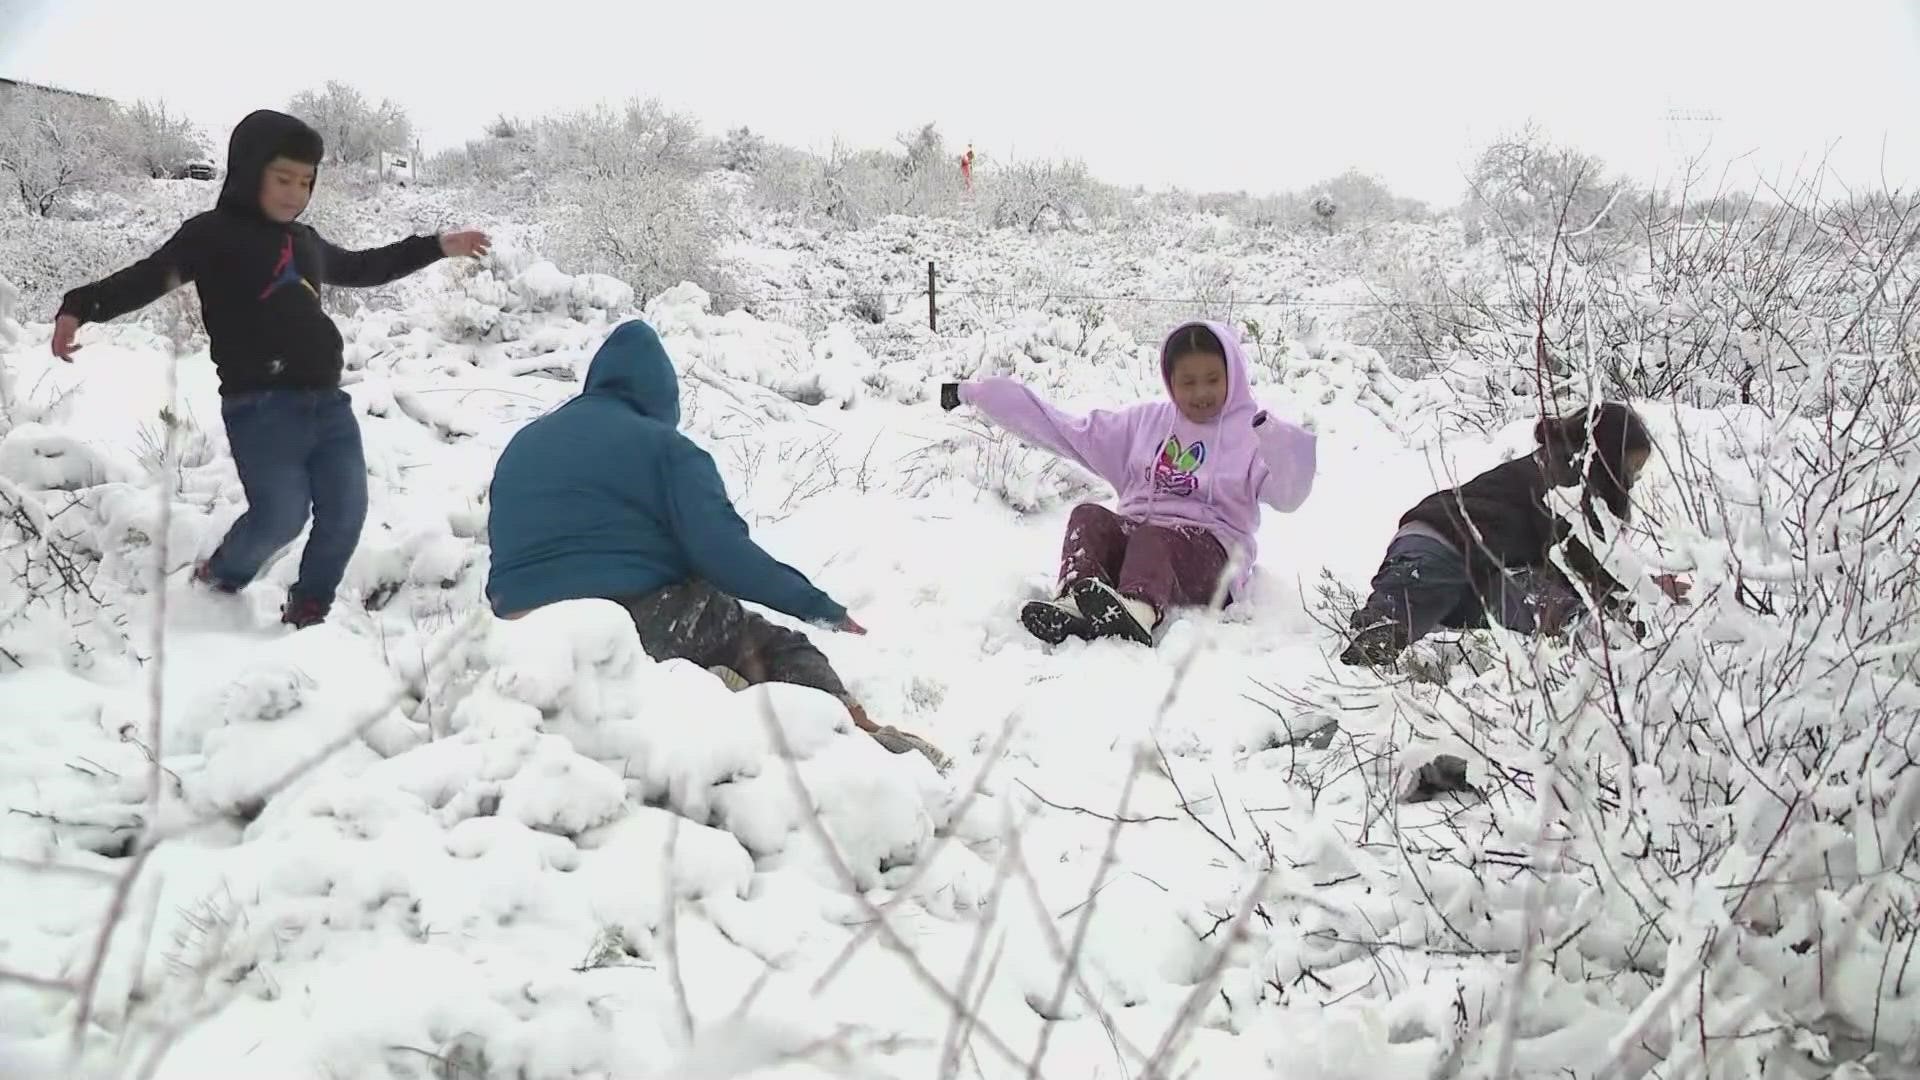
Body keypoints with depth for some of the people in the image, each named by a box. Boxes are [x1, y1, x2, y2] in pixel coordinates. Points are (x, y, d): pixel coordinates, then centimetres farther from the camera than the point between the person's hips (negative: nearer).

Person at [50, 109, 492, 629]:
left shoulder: (305, 241, 18)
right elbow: (146, 277, -11)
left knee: (347, 512, 4)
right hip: (261, 409, -7)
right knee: (281, 517, -11)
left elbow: (361, 268, 36)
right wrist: (80, 307, -28)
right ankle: (220, 577, 21)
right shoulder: (212, 234, -2)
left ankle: (307, 610, 23)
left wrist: (437, 247, 37)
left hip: (327, 402, 7)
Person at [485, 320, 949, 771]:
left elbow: (513, 556, 28)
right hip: (642, 627, -6)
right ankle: (861, 733, -13)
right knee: (780, 648, 12)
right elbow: (724, 552, -12)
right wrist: (820, 606, -6)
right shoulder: (663, 446, 0)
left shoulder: (519, 446, 20)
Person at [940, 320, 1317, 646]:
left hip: (1208, 551, -5)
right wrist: (981, 394, 15)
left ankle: (1137, 611, -69)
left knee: (1151, 538, -35)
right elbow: (1064, 431, 18)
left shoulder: (1253, 432, 3)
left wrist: (1285, 448, -36)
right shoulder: (1146, 421, 18)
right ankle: (1073, 602, -50)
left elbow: (1287, 495, -13)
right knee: (1089, 516, -23)